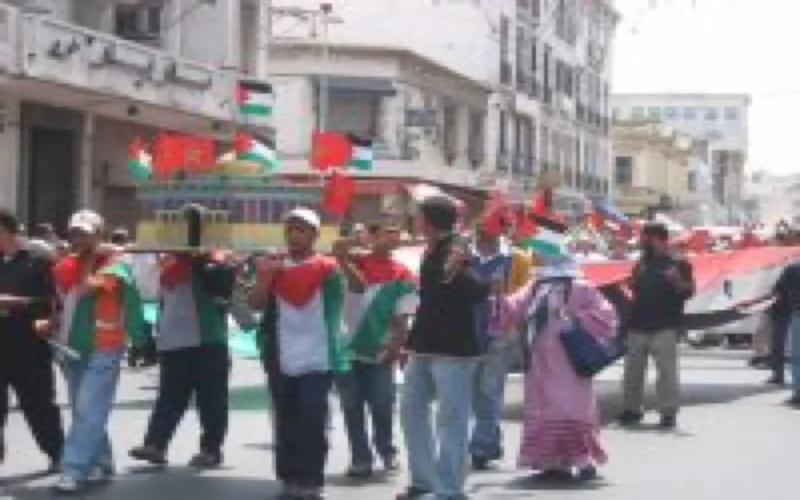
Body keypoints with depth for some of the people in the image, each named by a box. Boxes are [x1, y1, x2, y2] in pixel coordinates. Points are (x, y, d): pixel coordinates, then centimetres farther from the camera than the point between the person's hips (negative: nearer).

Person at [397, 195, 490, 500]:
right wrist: (414, 338, 29)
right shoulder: (432, 251, 12)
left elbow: (479, 292, -29)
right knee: (411, 409, 16)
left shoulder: (455, 252, -16)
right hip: (426, 345, 11)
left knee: (451, 420, -6)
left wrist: (456, 273, -47)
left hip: (453, 348, -10)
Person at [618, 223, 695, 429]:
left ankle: (669, 412, -3)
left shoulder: (678, 264, -2)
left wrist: (678, 282, -26)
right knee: (633, 370, 9)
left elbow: (689, 291, -8)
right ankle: (632, 409, 19)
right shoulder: (642, 264, 16)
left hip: (665, 327, -6)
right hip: (638, 326, 6)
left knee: (666, 370, -7)